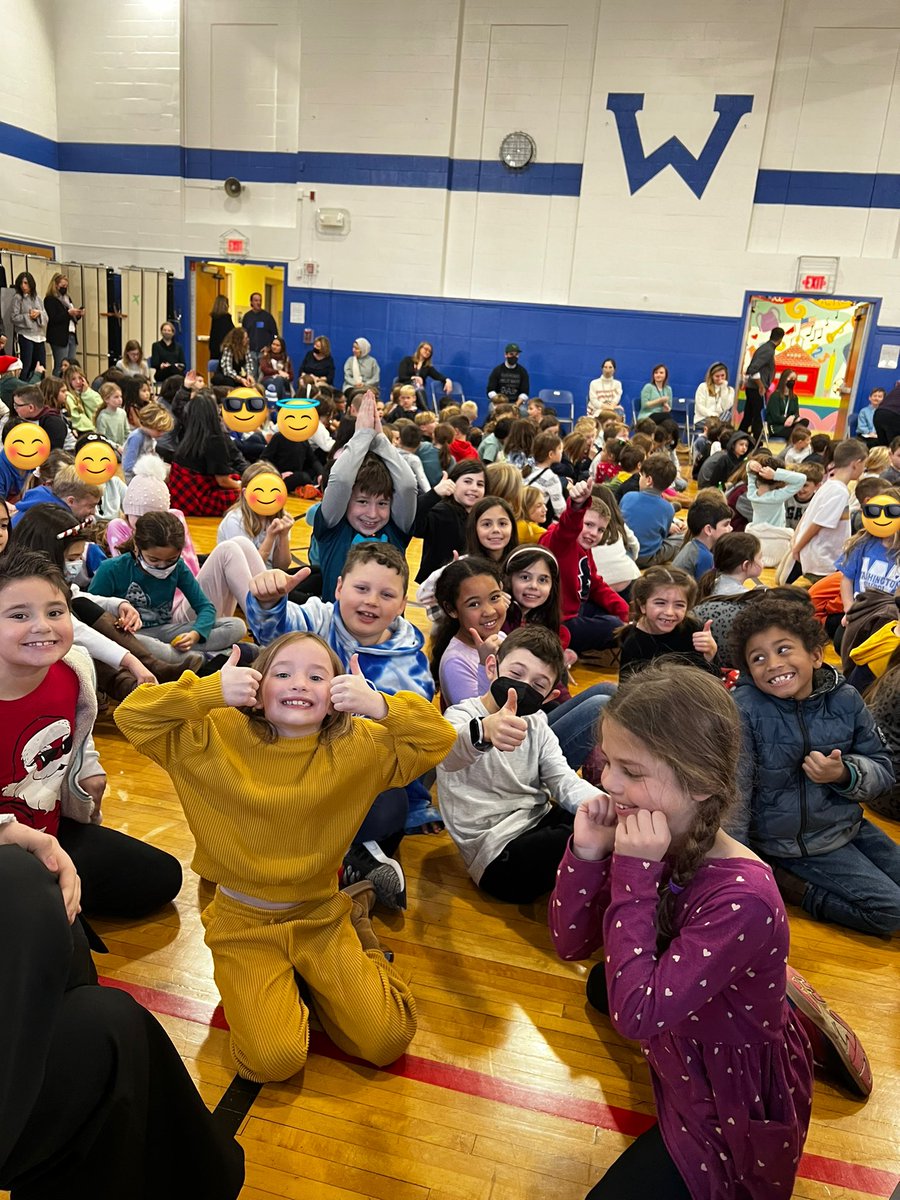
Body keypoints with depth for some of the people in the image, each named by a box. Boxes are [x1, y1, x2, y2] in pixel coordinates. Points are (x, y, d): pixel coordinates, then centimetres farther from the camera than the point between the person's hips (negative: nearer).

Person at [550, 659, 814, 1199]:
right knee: (605, 983, 28)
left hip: (732, 1105, -7)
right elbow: (571, 944, -10)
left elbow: (636, 1016, -35)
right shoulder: (651, 844, -16)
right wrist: (587, 854, -26)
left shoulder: (741, 897, -36)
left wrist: (634, 874, -36)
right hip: (687, 1049, 7)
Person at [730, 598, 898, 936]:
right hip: (790, 842, -6)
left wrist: (844, 774, -21)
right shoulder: (744, 710, -22)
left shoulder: (845, 698, -8)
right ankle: (785, 882, 3)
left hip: (846, 824, 6)